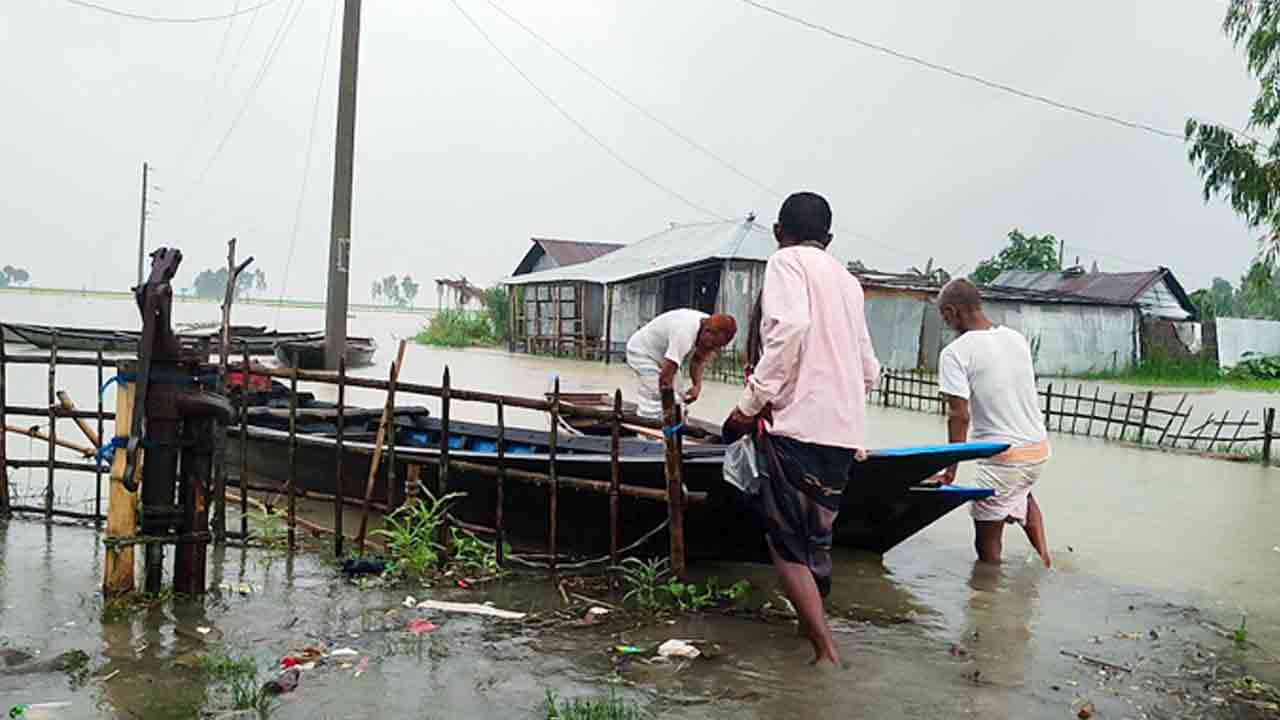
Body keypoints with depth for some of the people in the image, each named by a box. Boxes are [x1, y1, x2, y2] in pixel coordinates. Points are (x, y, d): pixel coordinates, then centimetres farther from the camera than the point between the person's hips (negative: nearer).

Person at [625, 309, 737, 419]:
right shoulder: (684, 334, -40)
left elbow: (698, 360, 0)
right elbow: (666, 378, -39)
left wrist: (697, 386, -17)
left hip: (664, 354, 9)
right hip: (643, 352, -8)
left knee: (677, 403, 4)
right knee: (652, 404, -18)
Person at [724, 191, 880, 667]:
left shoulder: (787, 261, 1)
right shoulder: (847, 279, 22)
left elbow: (790, 325, -19)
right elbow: (869, 369, 20)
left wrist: (751, 401, -14)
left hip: (799, 422, -7)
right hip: (846, 431, 7)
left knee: (786, 543, -1)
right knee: (817, 537, 20)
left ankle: (826, 655, -5)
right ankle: (813, 624, 32)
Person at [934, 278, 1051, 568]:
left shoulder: (955, 353, -14)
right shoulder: (1017, 338, 7)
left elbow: (960, 416, -17)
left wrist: (951, 469, -11)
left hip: (1003, 456, -8)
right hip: (1039, 447, 8)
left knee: (987, 541, 5)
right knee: (1021, 493, 38)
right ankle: (1043, 556, 28)